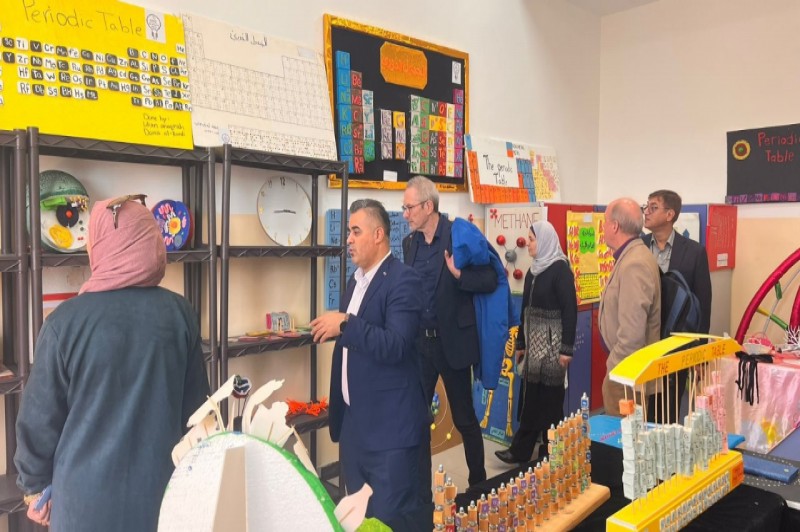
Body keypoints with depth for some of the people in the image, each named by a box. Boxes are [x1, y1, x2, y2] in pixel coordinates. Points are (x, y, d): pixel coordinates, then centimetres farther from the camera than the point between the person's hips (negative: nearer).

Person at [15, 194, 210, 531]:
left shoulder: (66, 320, -15)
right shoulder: (180, 312, -9)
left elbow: (40, 418, -6)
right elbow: (195, 403, 1)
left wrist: (35, 484, 11)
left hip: (89, 493, -2)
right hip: (163, 486, 2)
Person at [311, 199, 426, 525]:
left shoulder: (403, 280, -15)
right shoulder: (355, 280, 13)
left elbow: (394, 346, -25)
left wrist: (345, 324, -26)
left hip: (389, 426, -9)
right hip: (353, 422, 9)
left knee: (390, 519, 2)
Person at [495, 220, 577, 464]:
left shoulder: (560, 269, -11)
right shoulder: (534, 270, 11)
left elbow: (570, 310, -15)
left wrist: (567, 348, -18)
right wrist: (520, 342, 16)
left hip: (552, 341, -7)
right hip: (533, 341, 7)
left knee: (550, 396, 2)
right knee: (531, 395, 8)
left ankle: (551, 451, 16)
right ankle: (521, 450, 15)